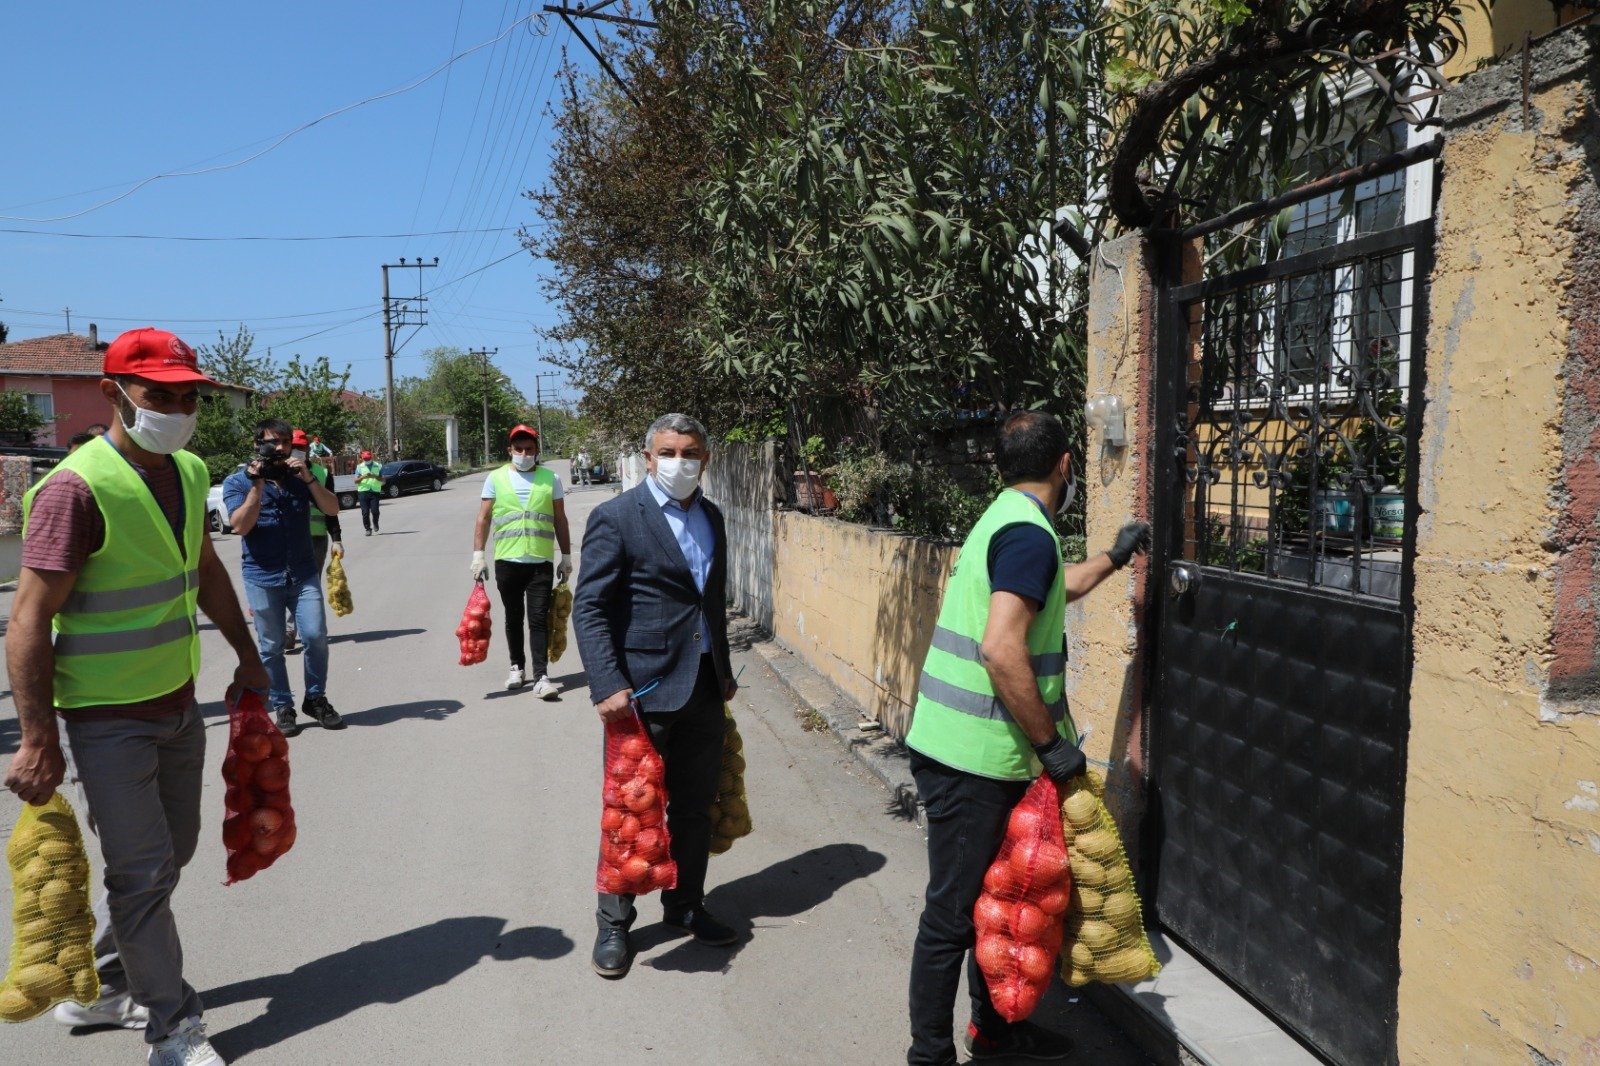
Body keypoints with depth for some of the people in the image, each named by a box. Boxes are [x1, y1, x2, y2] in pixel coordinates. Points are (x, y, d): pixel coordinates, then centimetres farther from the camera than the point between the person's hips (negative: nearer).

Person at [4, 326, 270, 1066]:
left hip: (179, 703, 8)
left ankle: (100, 990, 38)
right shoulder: (77, 488, -21)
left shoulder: (189, 472, 4)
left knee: (171, 850, 18)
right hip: (107, 719, -8)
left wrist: (246, 655, 21)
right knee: (143, 870, 1)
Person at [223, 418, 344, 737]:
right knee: (271, 646, 4)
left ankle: (315, 699, 12)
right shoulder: (238, 481, 0)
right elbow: (241, 525, -13)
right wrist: (258, 485, -18)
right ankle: (282, 707, 16)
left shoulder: (300, 477, 9)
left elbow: (332, 508, -2)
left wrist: (309, 479, -15)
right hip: (263, 577, -2)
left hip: (303, 573, 2)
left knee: (316, 636, -6)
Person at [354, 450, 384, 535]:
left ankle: (375, 524, 19)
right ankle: (368, 529, 7)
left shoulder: (378, 466, 8)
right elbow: (356, 481, 4)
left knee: (374, 510, -9)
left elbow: (383, 479, 3)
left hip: (375, 491, -1)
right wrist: (362, 477, -16)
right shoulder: (359, 467, 10)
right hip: (363, 491, 1)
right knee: (365, 512, -2)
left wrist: (374, 476, -14)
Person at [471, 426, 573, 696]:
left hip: (541, 562, -1)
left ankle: (541, 676, -5)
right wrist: (478, 555, -1)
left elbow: (560, 520, 10)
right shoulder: (496, 478, 5)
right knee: (513, 618, 12)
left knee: (539, 619, -5)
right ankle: (518, 667, 28)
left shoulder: (550, 478, 6)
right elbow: (483, 519, 5)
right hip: (507, 561, 1)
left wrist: (566, 557, 9)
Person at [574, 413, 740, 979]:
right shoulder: (616, 517, -9)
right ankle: (613, 924, 22)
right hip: (643, 691, -6)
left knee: (694, 807, 16)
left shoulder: (711, 517, 11)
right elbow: (588, 608, -13)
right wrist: (608, 686, -21)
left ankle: (685, 905, 34)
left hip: (704, 690, 6)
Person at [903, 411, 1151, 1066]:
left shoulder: (1001, 520, 14)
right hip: (973, 758, -10)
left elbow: (1051, 589, 35)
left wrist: (1114, 557, 48)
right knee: (953, 912, 1)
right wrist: (1051, 741, -18)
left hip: (965, 750, 10)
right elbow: (1000, 649, -28)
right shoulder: (1029, 533, -17)